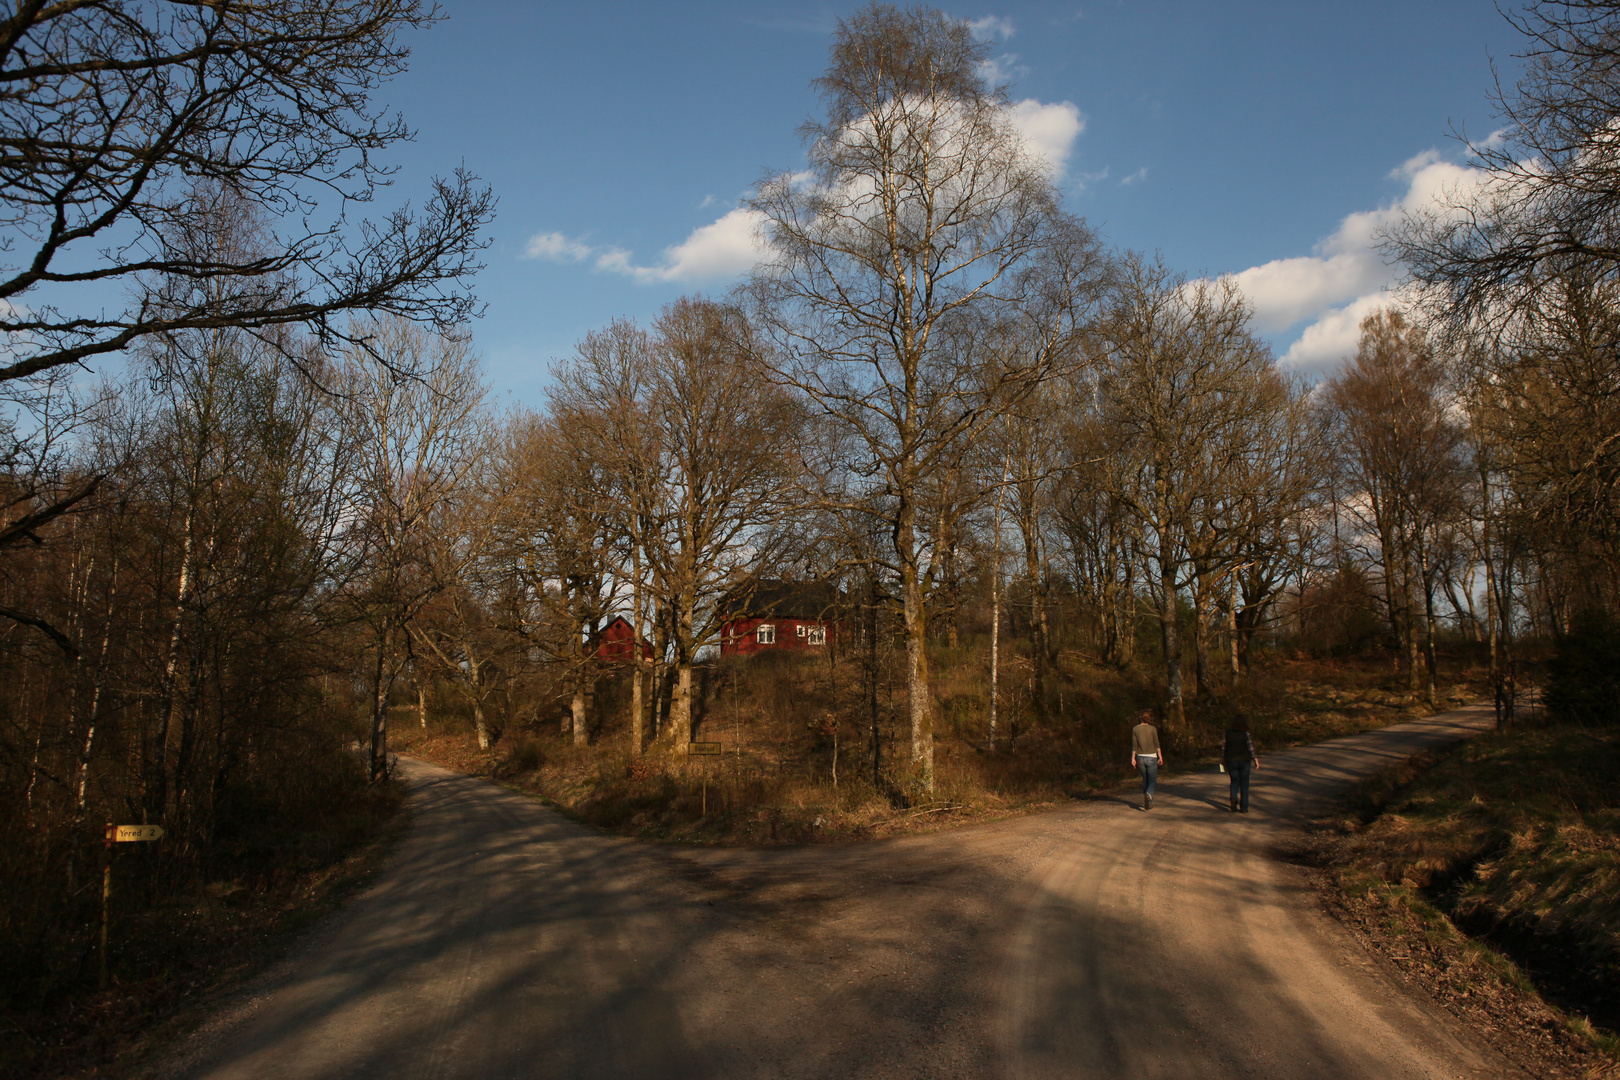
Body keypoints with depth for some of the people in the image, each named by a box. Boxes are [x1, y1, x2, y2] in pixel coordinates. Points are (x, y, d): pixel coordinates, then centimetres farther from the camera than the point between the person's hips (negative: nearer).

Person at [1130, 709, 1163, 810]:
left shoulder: (1135, 729, -1)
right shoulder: (1153, 729, -6)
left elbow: (1134, 745, -1)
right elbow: (1157, 744, -5)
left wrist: (1133, 758, 4)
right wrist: (1160, 757, 2)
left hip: (1140, 757, 2)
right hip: (1151, 757, -2)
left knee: (1145, 780, 18)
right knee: (1152, 781, 3)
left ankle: (1147, 802, 14)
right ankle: (1148, 795, -26)